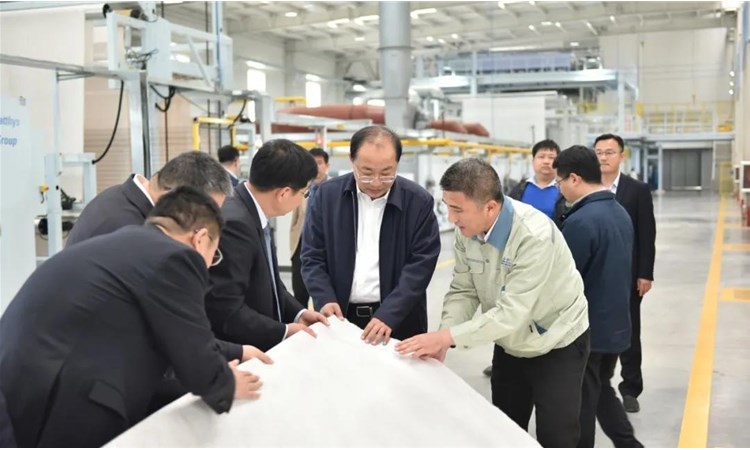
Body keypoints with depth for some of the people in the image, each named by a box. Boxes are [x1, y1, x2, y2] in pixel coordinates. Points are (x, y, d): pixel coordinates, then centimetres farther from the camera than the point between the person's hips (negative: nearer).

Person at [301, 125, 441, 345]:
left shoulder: (419, 201, -6)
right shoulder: (327, 195, -1)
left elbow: (420, 264, -10)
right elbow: (313, 257, 1)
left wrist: (388, 315, -21)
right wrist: (325, 300, -16)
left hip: (398, 323, -1)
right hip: (341, 318, 2)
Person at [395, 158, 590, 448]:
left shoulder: (535, 236, -33)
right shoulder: (466, 230, -13)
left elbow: (512, 312, -35)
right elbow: (463, 291, -7)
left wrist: (447, 336, -35)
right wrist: (442, 341, -22)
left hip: (556, 346, -6)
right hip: (510, 345, 6)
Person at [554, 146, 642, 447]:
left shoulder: (580, 221, -22)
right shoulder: (620, 212, 5)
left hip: (587, 328, -8)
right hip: (615, 323, 9)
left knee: (581, 403, 6)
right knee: (601, 390, 23)